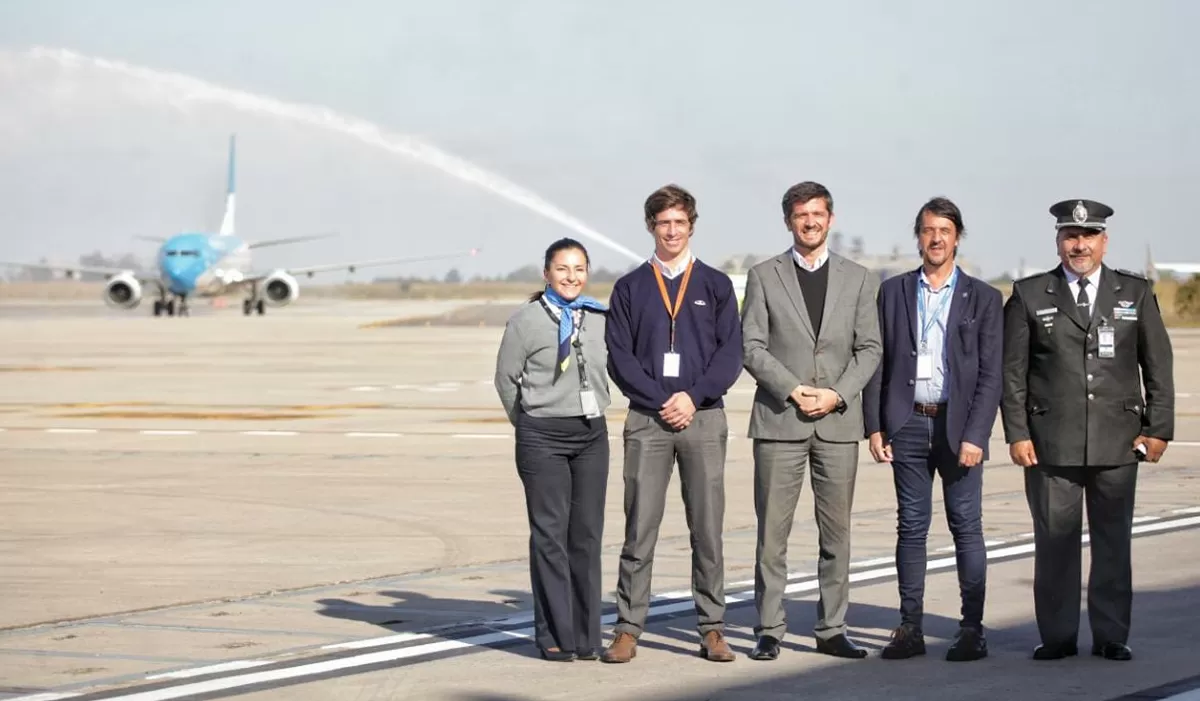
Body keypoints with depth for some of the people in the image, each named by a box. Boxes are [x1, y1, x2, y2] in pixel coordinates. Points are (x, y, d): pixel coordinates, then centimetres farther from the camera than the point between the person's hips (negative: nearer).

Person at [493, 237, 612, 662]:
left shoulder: (600, 319, 6)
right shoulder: (526, 321, -5)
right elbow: (506, 378, 3)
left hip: (592, 434, 4)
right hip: (542, 437, -4)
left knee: (587, 534, 5)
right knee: (550, 534, -4)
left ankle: (586, 636, 12)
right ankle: (555, 637, 1)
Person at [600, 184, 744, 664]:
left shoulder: (716, 285, 10)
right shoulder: (630, 288, 10)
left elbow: (731, 353, 3)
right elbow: (619, 356, 3)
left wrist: (693, 397, -9)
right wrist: (660, 400, -8)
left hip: (703, 417, 0)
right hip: (647, 420, 0)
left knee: (707, 528, 1)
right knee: (639, 528, -3)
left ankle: (712, 629, 6)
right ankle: (628, 629, 0)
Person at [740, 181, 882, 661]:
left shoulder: (857, 279, 11)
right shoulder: (764, 276, 5)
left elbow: (869, 348, 6)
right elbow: (751, 347, -1)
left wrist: (837, 394, -8)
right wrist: (793, 389, -12)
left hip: (838, 422, 2)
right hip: (779, 421, -2)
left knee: (836, 533, 4)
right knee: (772, 532, -1)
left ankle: (831, 630, 10)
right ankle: (769, 631, 4)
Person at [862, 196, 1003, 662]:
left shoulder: (983, 299, 3)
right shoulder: (893, 292, 9)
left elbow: (991, 375, -2)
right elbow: (877, 363, 8)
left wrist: (975, 436, -11)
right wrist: (873, 426, 0)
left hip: (958, 427, -2)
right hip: (907, 426, 2)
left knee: (967, 527, 0)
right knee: (911, 526, 5)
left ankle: (972, 630, 4)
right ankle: (910, 629, 9)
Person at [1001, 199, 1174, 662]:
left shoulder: (1136, 293, 9)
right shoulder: (1029, 296, 6)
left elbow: (1159, 366, 9)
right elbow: (1012, 371, 4)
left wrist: (1158, 428, 2)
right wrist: (1017, 433, -3)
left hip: (1117, 444, 1)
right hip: (1050, 445, -1)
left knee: (1113, 541, 4)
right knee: (1054, 541, 1)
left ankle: (1111, 636, 13)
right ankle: (1057, 636, 10)